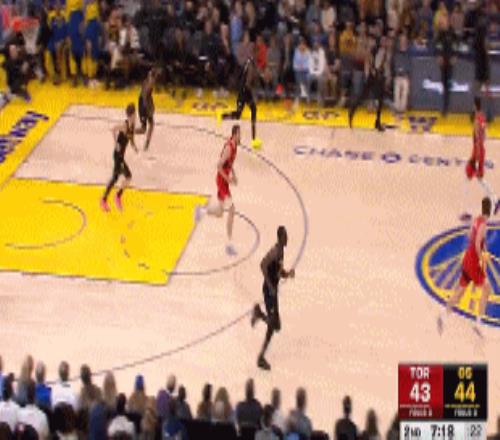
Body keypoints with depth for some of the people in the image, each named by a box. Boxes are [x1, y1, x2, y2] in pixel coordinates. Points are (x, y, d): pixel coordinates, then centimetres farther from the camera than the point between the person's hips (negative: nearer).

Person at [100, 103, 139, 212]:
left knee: (115, 178, 13)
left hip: (121, 155, 8)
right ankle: (118, 197, 4)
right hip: (118, 155, -8)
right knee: (128, 176, -11)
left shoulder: (132, 126, 5)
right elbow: (114, 129, -35)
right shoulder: (125, 126, -20)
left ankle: (104, 200, 24)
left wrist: (134, 146, -2)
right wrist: (116, 144, -29)